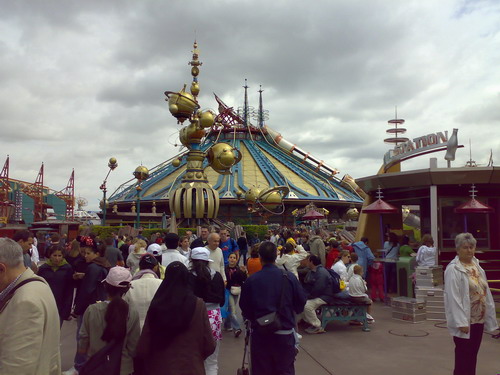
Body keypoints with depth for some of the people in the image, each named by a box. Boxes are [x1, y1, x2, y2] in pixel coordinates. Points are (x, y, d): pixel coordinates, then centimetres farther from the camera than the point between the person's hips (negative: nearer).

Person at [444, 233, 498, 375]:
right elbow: (453, 298, -19)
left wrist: (489, 315, 11)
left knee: (473, 353, 16)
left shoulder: (476, 266, 9)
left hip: (479, 319, 7)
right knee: (463, 355, 2)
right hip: (465, 320, -7)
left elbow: (485, 292, 13)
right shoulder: (453, 269, -15)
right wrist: (461, 322, -21)